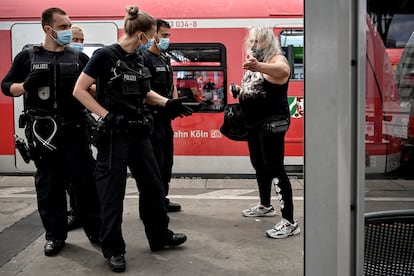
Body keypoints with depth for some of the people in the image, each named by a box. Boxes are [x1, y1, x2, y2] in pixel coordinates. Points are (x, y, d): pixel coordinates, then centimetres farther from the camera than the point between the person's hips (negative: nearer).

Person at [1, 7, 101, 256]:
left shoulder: (79, 58, 7)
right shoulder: (28, 56, 4)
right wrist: (27, 84, -13)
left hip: (75, 128, 1)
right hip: (42, 130, 0)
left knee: (86, 179, 2)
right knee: (49, 183, 8)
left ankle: (96, 229, 16)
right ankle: (55, 235, 21)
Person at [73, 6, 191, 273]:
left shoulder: (138, 58, 8)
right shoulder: (105, 55, -13)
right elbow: (79, 90, -14)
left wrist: (168, 103, 7)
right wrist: (107, 115, -20)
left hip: (139, 133, 8)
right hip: (114, 135, -7)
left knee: (153, 185, 15)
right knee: (112, 194, 3)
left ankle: (160, 236, 32)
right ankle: (113, 249, 19)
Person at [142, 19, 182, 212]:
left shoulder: (165, 59, 17)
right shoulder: (144, 58, -9)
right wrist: (164, 102, -19)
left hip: (165, 116, 9)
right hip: (152, 116, -9)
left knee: (167, 159, 14)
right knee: (154, 161, -6)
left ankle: (162, 199, 25)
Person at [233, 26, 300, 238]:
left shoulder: (276, 59, -14)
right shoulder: (253, 63, 14)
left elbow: (283, 71, -40)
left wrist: (259, 67, -58)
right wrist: (240, 90, 8)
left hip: (272, 122, -9)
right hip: (253, 123, 9)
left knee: (274, 168, -12)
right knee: (258, 165, 19)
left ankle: (289, 222, -8)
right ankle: (265, 206, 38)